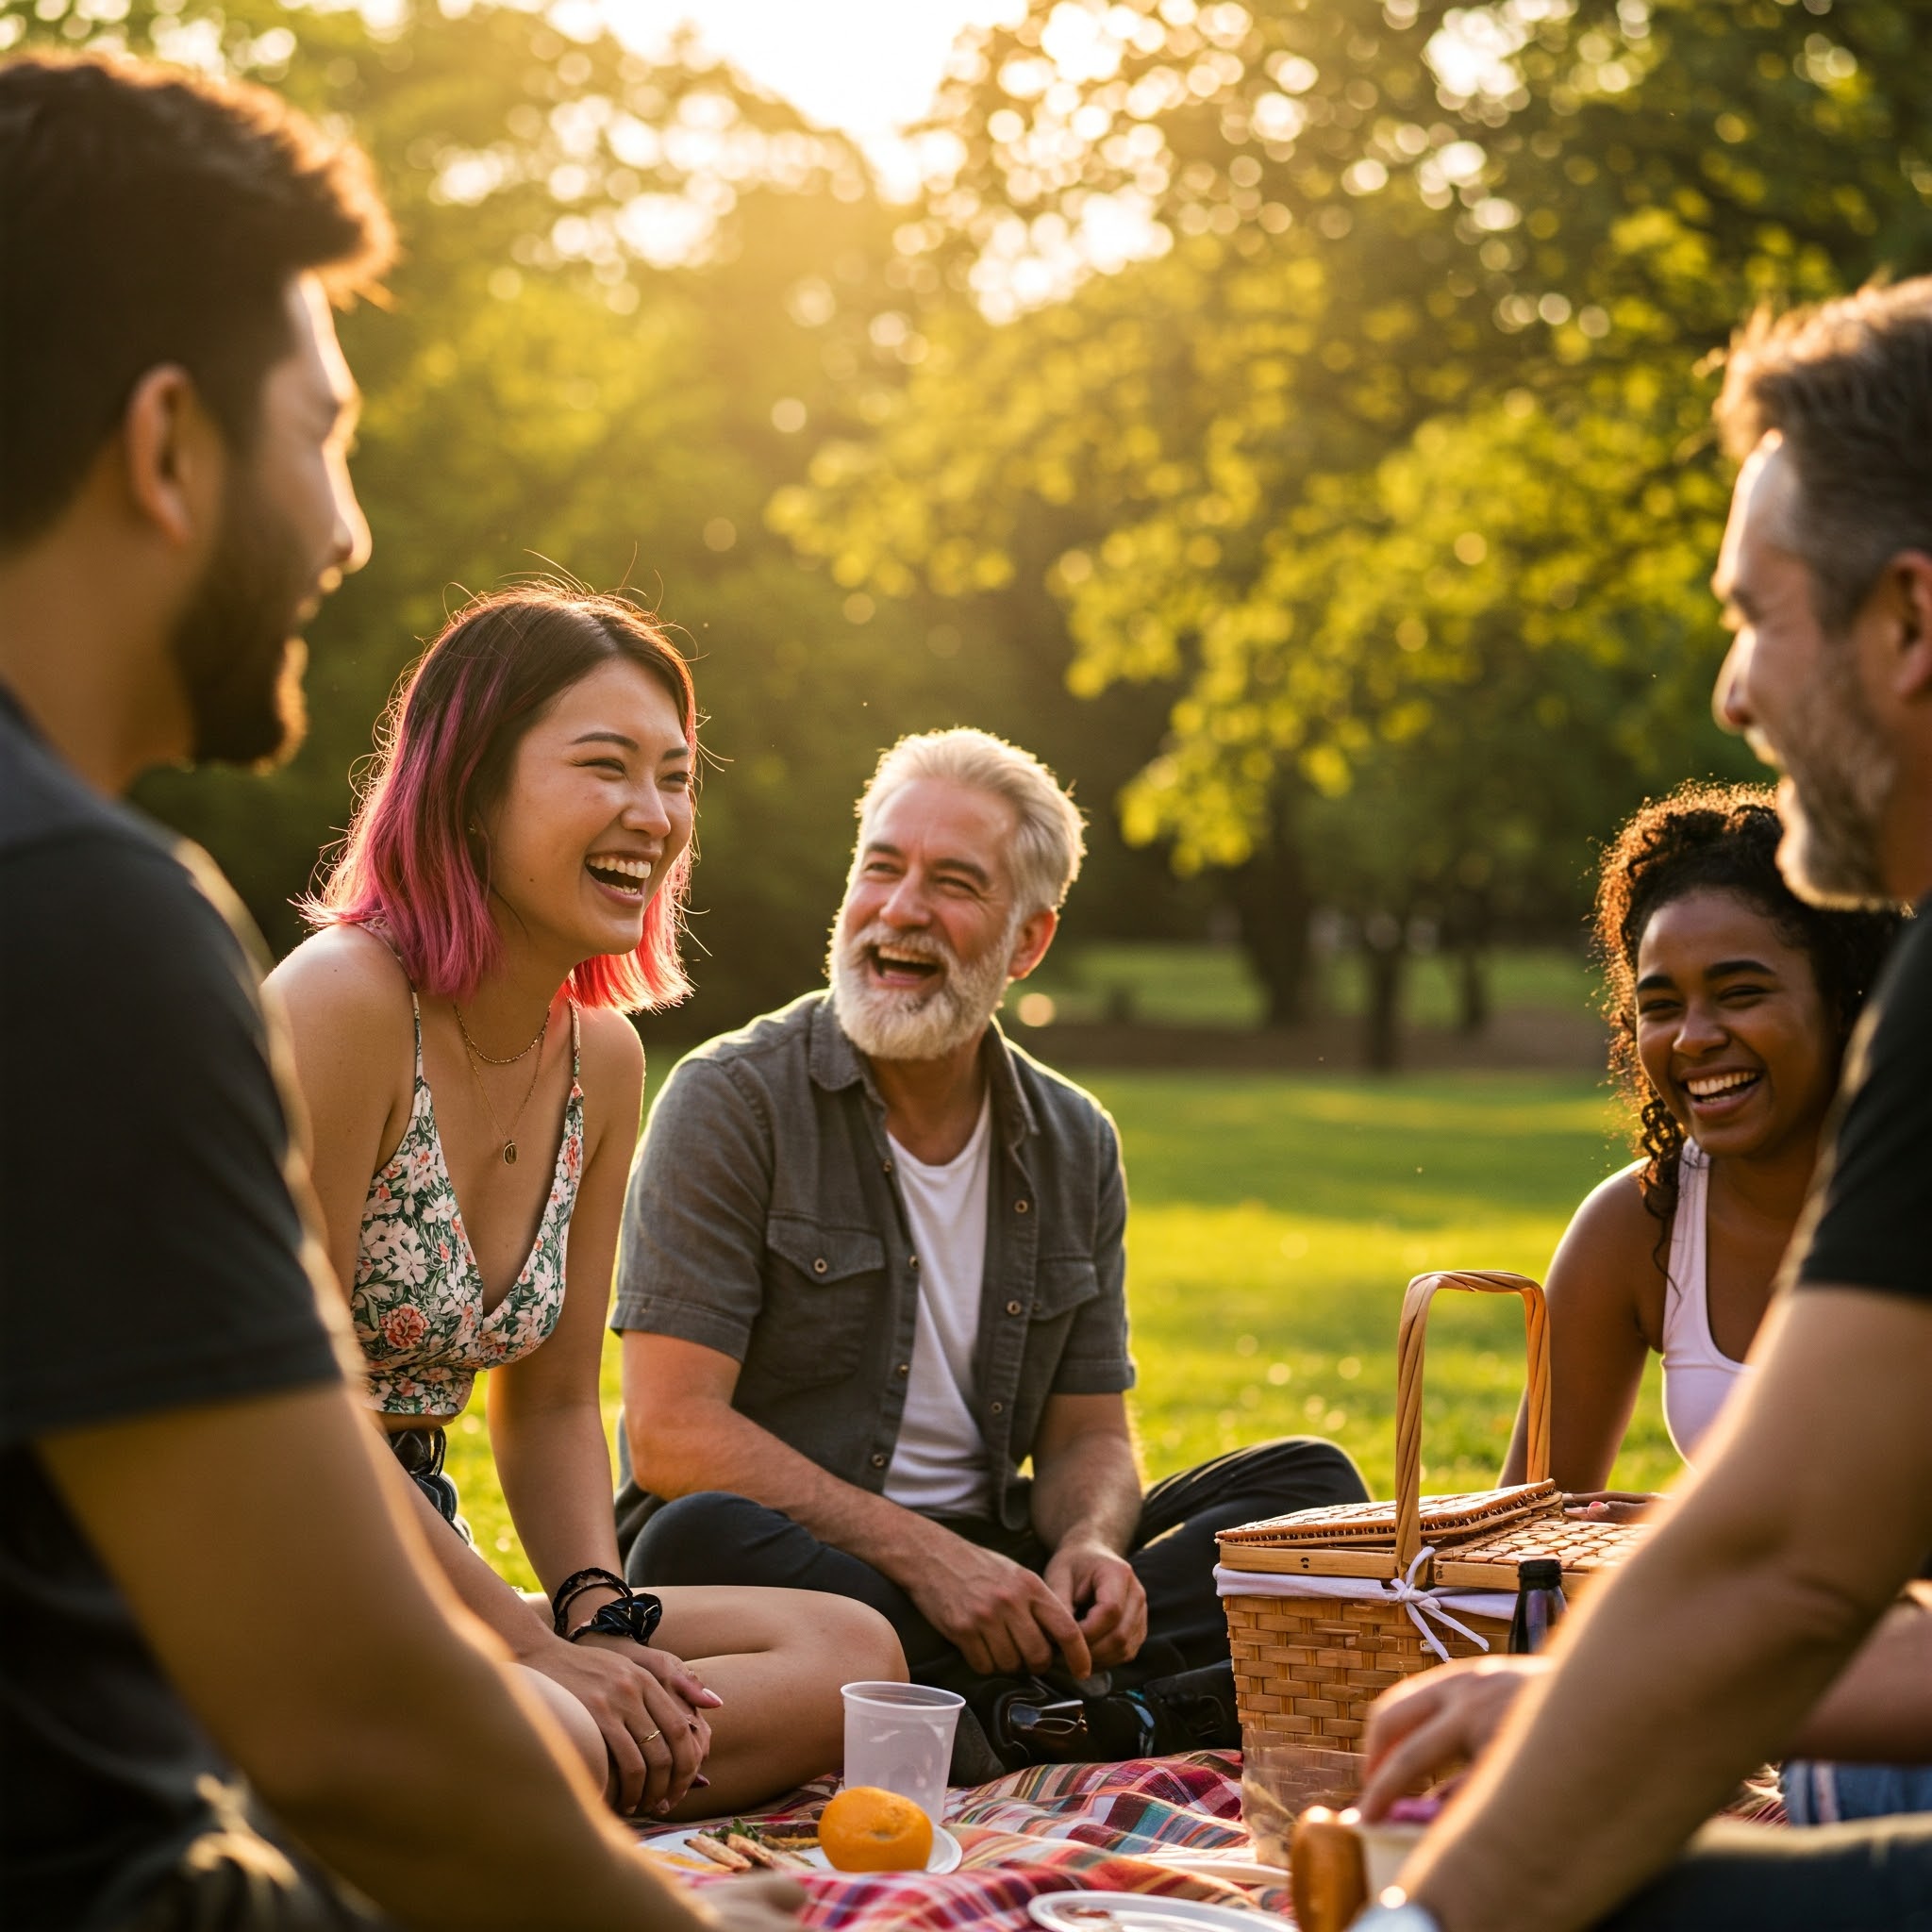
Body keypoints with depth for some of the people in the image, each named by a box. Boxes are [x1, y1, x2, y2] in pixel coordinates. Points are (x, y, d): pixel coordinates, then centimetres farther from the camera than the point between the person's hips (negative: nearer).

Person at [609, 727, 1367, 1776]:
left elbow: (1087, 1435, 11)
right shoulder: (731, 1100, -7)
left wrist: (1089, 1545, -14)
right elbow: (671, 1433, -14)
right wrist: (922, 1554, -22)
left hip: (985, 1563, 5)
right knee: (698, 1543, -38)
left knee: (1311, 1483, -8)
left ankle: (1018, 1712, -27)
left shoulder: (1074, 1145, 9)